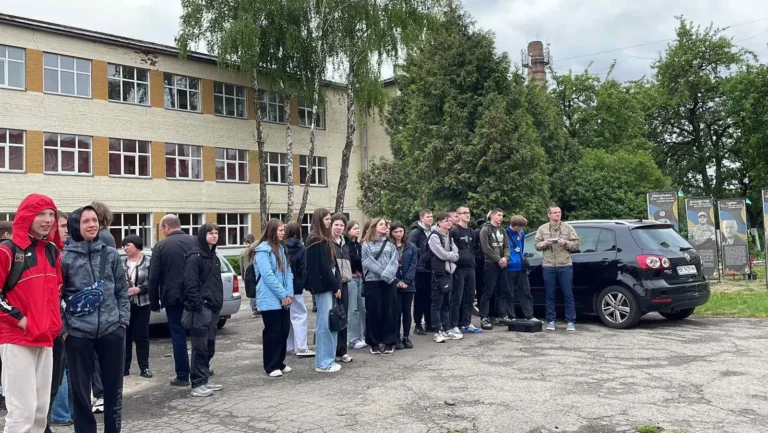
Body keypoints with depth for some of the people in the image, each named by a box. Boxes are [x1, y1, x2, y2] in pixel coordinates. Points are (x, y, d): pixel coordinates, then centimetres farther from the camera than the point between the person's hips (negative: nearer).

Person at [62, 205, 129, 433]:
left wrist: (123, 319, 2)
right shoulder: (65, 257, -2)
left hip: (112, 329, 2)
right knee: (80, 388, 7)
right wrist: (62, 328, -5)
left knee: (113, 386, 11)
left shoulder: (111, 254, 5)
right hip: (78, 333, -2)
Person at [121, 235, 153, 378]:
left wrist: (139, 289, -21)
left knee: (141, 335, 2)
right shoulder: (123, 264, 9)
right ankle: (124, 367, 16)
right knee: (125, 335, 6)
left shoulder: (148, 262, -3)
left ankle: (144, 367, 9)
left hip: (142, 304, -3)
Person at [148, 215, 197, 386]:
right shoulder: (196, 241, 4)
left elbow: (153, 278, -5)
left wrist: (154, 302, 3)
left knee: (178, 336, 3)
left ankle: (182, 376, 7)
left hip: (173, 297, -3)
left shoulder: (160, 246, -5)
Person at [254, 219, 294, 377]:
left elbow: (288, 272, 10)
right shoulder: (263, 250, -12)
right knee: (272, 332, -2)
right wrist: (283, 294, -15)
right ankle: (271, 366, 8)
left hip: (284, 299, 8)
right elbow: (268, 275, -18)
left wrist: (289, 293, -2)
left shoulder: (281, 249, 14)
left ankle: (280, 362, 22)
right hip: (270, 299, -8)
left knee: (284, 331, 10)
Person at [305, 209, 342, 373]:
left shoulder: (325, 239, 18)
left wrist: (337, 285, 6)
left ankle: (328, 359, 17)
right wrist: (335, 286, -11)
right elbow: (323, 266, -15)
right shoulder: (316, 240, -10)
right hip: (323, 286, -9)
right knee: (325, 323, -6)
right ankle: (323, 362, 0)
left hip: (329, 285, 9)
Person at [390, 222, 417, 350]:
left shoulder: (411, 247, 7)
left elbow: (413, 265, 1)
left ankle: (406, 337, 17)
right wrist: (396, 281, -14)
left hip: (408, 284, 2)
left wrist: (406, 281, -9)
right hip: (394, 284, -2)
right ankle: (397, 338, 8)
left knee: (407, 310, 8)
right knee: (397, 310, -1)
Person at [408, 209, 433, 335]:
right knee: (420, 297, -1)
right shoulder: (416, 232, -7)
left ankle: (429, 324, 18)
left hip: (430, 268, 6)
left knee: (429, 297, 10)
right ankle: (418, 325, 7)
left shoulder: (432, 231, 13)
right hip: (420, 269, -6)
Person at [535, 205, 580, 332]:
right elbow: (537, 245, 8)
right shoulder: (542, 229, 9)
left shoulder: (568, 228, 6)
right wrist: (545, 243, -11)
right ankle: (551, 321, 15)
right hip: (548, 266, 1)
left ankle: (571, 321, 7)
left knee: (568, 295, 0)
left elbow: (576, 245, 4)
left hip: (565, 266, -1)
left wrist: (565, 243, -13)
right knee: (549, 295, 6)